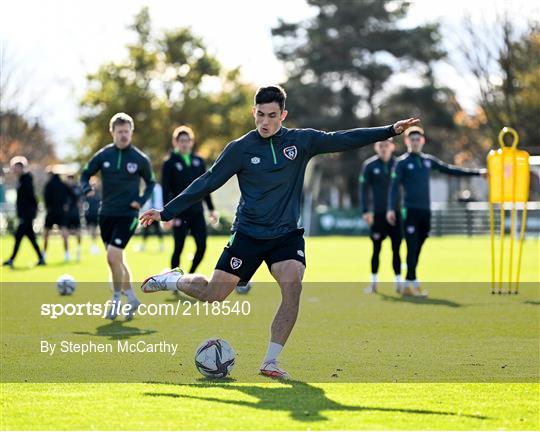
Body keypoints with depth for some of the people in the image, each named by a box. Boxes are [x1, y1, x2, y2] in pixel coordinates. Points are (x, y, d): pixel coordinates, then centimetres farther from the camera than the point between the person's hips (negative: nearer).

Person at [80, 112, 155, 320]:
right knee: (117, 259, 12)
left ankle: (116, 299, 1)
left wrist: (141, 201, -8)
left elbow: (151, 183, 9)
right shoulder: (103, 155, 1)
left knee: (113, 257, -17)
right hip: (106, 214, 4)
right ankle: (132, 298, 29)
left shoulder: (140, 159, -4)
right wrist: (87, 189, -11)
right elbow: (85, 175, 10)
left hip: (127, 215, -4)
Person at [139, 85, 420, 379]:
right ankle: (171, 280, 28)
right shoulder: (240, 148, -5)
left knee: (293, 290, -21)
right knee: (213, 295, -3)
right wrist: (166, 212, -4)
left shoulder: (301, 141, 1)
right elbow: (207, 183, -2)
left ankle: (270, 362, -11)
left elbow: (344, 140, 2)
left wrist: (390, 131, -3)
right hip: (248, 233, -2)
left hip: (287, 235, 2)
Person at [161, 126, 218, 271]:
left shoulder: (199, 161, 10)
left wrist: (211, 209, 12)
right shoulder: (169, 163, -3)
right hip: (180, 213, -4)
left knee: (202, 246, -1)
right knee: (179, 248, -2)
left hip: (197, 211, 4)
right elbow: (166, 190, -6)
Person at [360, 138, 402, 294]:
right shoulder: (369, 165, 1)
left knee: (396, 249, 1)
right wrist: (365, 211, -9)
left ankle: (398, 282, 7)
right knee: (376, 249, 4)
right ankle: (373, 283, 12)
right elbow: (364, 189, 0)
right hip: (377, 214, -1)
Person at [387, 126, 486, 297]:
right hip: (410, 210, -5)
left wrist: (476, 172, 17)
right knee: (412, 248, -9)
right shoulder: (402, 162, 1)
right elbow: (394, 187, -5)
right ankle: (413, 283, -10)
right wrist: (391, 209, -17)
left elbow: (451, 170, 18)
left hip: (425, 211, 5)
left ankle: (408, 285, 10)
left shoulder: (428, 160, 15)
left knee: (417, 250, 6)